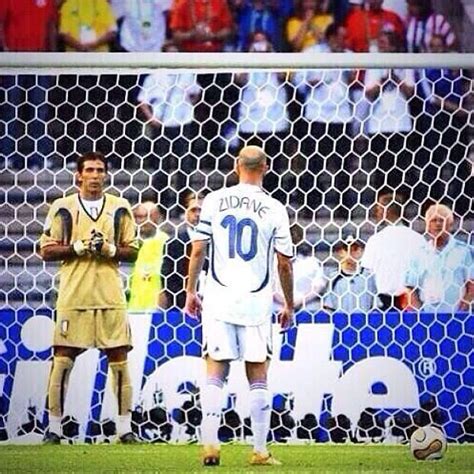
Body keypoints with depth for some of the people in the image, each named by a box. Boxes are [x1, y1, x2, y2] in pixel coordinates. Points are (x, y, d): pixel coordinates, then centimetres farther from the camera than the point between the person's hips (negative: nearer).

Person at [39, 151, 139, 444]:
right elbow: (47, 250, 2)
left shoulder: (120, 209, 8)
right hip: (73, 296, -1)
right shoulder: (63, 208, 4)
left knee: (119, 359, 1)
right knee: (63, 360, -2)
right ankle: (54, 427, 5)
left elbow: (132, 251, 10)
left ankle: (125, 427, 7)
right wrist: (78, 248, -12)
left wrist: (111, 250, -10)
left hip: (110, 296, 1)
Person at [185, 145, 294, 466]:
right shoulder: (274, 209, -1)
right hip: (256, 302, -1)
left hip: (219, 298, 1)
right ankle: (260, 451, 7)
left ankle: (210, 445, -5)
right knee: (258, 378, 6)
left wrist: (191, 291, 13)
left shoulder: (214, 201, 1)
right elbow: (285, 263, 2)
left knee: (215, 375, 3)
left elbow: (198, 250, 2)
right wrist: (289, 305, 12)